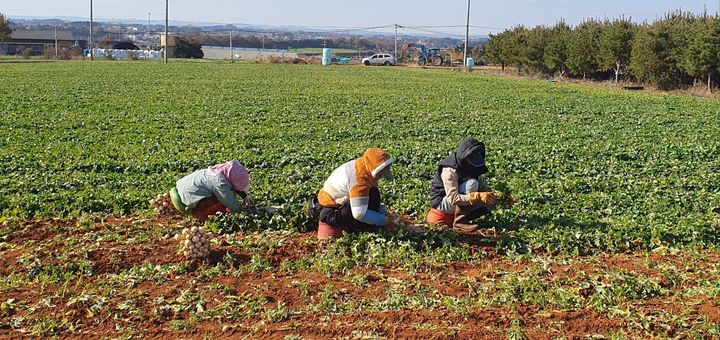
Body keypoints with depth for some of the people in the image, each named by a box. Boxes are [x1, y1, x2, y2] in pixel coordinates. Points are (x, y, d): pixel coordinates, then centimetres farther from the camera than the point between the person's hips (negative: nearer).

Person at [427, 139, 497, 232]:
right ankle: (460, 221, -24)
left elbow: (485, 188, 0)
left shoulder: (474, 168, -1)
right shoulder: (450, 170, -26)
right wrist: (479, 196, -44)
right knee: (472, 183, -27)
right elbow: (453, 198, -35)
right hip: (442, 202, -8)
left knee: (491, 204, -8)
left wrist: (495, 196, -21)